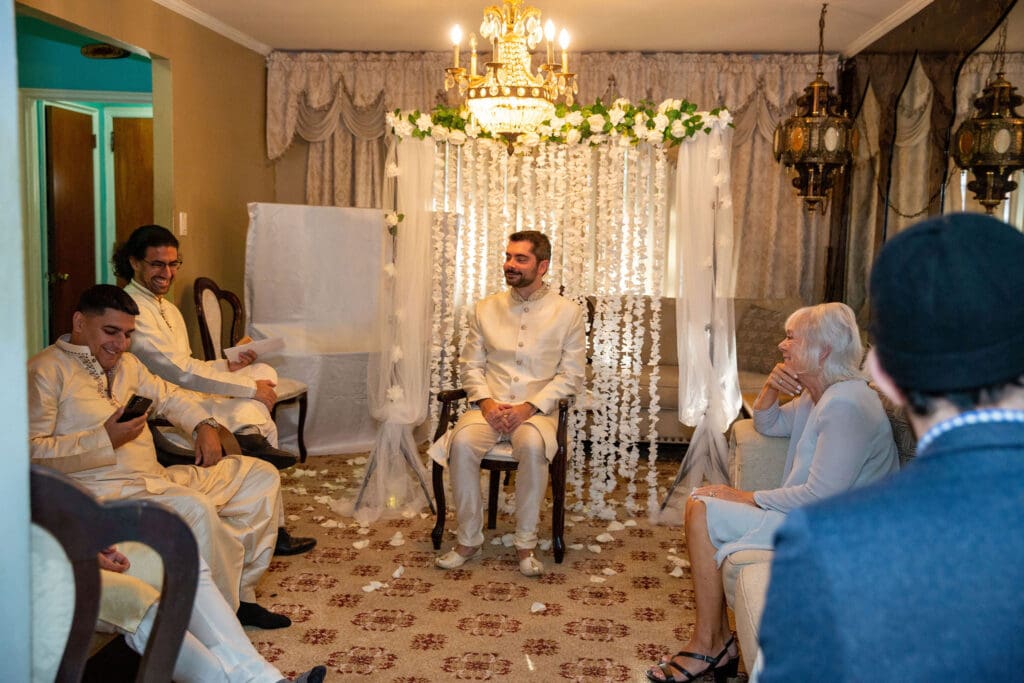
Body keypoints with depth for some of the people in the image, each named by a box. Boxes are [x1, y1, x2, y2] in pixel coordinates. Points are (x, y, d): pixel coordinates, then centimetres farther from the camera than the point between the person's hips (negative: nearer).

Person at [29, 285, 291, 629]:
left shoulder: (126, 364, 20)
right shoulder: (46, 371, -5)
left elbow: (169, 395, 32)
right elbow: (30, 452, -15)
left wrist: (204, 425, 12)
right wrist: (105, 440, -22)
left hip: (157, 477, 9)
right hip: (104, 489, -9)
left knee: (262, 476, 4)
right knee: (195, 507, -35)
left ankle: (240, 592, 2)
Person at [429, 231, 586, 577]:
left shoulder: (567, 312, 2)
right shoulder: (485, 308, 10)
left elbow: (571, 374, 0)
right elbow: (470, 364, 11)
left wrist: (531, 406, -13)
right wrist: (485, 401, -9)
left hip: (537, 409, -2)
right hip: (489, 406, 2)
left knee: (532, 445, -36)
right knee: (463, 443, -30)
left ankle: (526, 542, -19)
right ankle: (468, 539, -13)